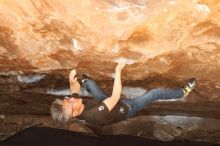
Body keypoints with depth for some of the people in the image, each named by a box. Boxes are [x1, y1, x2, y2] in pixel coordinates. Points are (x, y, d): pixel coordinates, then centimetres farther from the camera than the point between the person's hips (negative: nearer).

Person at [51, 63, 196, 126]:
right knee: (156, 93, -4)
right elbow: (116, 96, -44)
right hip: (125, 108, -6)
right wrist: (118, 72, -42)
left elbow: (75, 88, -6)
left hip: (105, 102, 6)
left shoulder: (75, 103, -27)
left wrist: (72, 80, -27)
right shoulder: (95, 114, -48)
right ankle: (183, 91, 24)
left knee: (89, 82, 26)